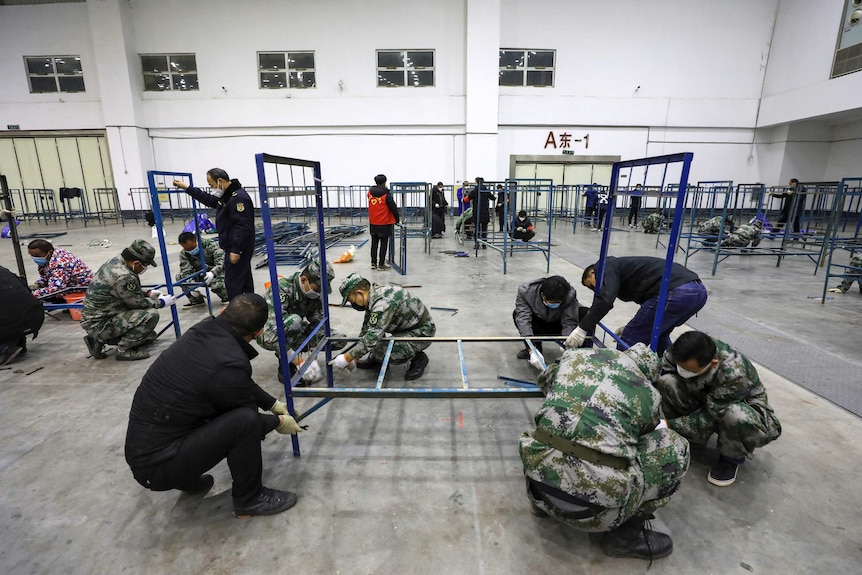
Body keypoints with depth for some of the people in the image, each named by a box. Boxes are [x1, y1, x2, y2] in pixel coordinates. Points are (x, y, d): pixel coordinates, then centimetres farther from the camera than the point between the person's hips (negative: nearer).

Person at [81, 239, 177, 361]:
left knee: (150, 336, 14)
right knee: (151, 315, -25)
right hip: (99, 324, -10)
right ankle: (124, 350, -10)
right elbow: (137, 303, -16)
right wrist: (161, 302, -2)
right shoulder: (124, 277, -30)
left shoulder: (114, 262, 0)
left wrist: (148, 293, 8)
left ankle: (100, 340, 15)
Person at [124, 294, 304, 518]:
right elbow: (246, 419, -10)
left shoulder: (204, 330, -5)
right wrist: (278, 422, 8)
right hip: (157, 465, -8)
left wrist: (272, 403, 19)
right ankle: (249, 499, 2)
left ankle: (188, 477, 22)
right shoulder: (230, 364, -29)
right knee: (245, 421, -23)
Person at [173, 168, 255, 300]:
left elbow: (243, 226, -26)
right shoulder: (225, 195, 14)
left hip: (238, 249, -11)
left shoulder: (239, 197, -19)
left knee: (233, 283, -6)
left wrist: (236, 250, -25)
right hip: (233, 248, 11)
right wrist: (186, 188, 31)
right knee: (244, 281, 16)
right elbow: (208, 199, 32)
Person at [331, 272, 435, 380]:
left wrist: (347, 358, -18)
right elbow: (366, 329, 9)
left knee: (380, 351, -24)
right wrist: (354, 358, 9)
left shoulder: (383, 302, -30)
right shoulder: (373, 296, 0)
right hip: (406, 326, 9)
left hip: (422, 332, -9)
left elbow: (371, 338, -29)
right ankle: (375, 359, 16)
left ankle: (418, 358, -2)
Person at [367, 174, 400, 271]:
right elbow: (393, 208, -10)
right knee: (384, 244, 3)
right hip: (384, 223, -5)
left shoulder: (370, 193, 2)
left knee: (374, 243, 14)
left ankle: (373, 263, 20)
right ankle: (381, 265, 7)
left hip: (373, 223, 5)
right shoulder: (386, 195, -13)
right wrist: (397, 220, 3)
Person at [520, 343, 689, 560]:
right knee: (674, 447, 14)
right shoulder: (647, 393, 9)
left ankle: (542, 501, 30)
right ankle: (623, 534, 18)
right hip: (594, 500, -4)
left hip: (538, 477, 4)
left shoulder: (575, 356, 13)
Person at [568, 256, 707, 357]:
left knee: (630, 342, 2)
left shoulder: (607, 266, 10)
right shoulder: (623, 266, 34)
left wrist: (582, 329, -6)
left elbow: (604, 299, -10)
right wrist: (633, 327, 34)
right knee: (658, 333, 31)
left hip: (675, 292, -10)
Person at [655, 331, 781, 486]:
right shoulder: (683, 351, -27)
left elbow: (710, 416, -31)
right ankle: (682, 436, -2)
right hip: (704, 400, 4)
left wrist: (669, 425, -33)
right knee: (667, 382, -27)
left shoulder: (734, 375, -37)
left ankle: (732, 458, -6)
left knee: (736, 416, -41)